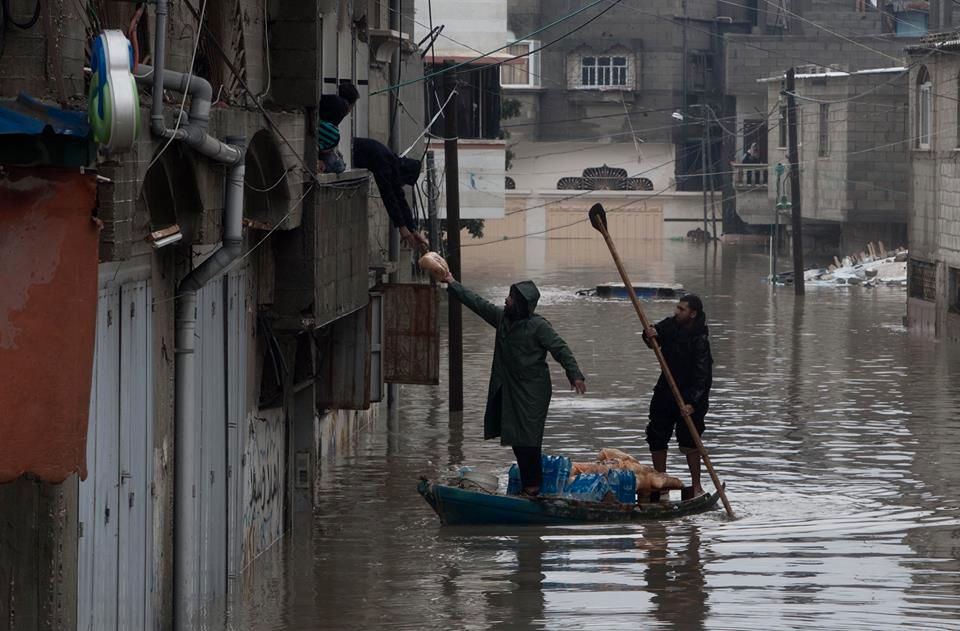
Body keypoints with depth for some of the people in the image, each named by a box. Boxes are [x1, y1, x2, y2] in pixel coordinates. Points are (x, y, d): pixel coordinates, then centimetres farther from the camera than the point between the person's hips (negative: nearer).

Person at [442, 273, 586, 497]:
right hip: (508, 390, 7)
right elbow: (476, 303, 16)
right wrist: (452, 284, 21)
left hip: (532, 392, -7)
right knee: (517, 438, 8)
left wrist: (575, 375, -23)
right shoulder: (502, 317, 7)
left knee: (527, 439, -7)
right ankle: (528, 482, 15)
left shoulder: (538, 327, -14)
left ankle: (532, 485, -1)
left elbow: (560, 349, -14)